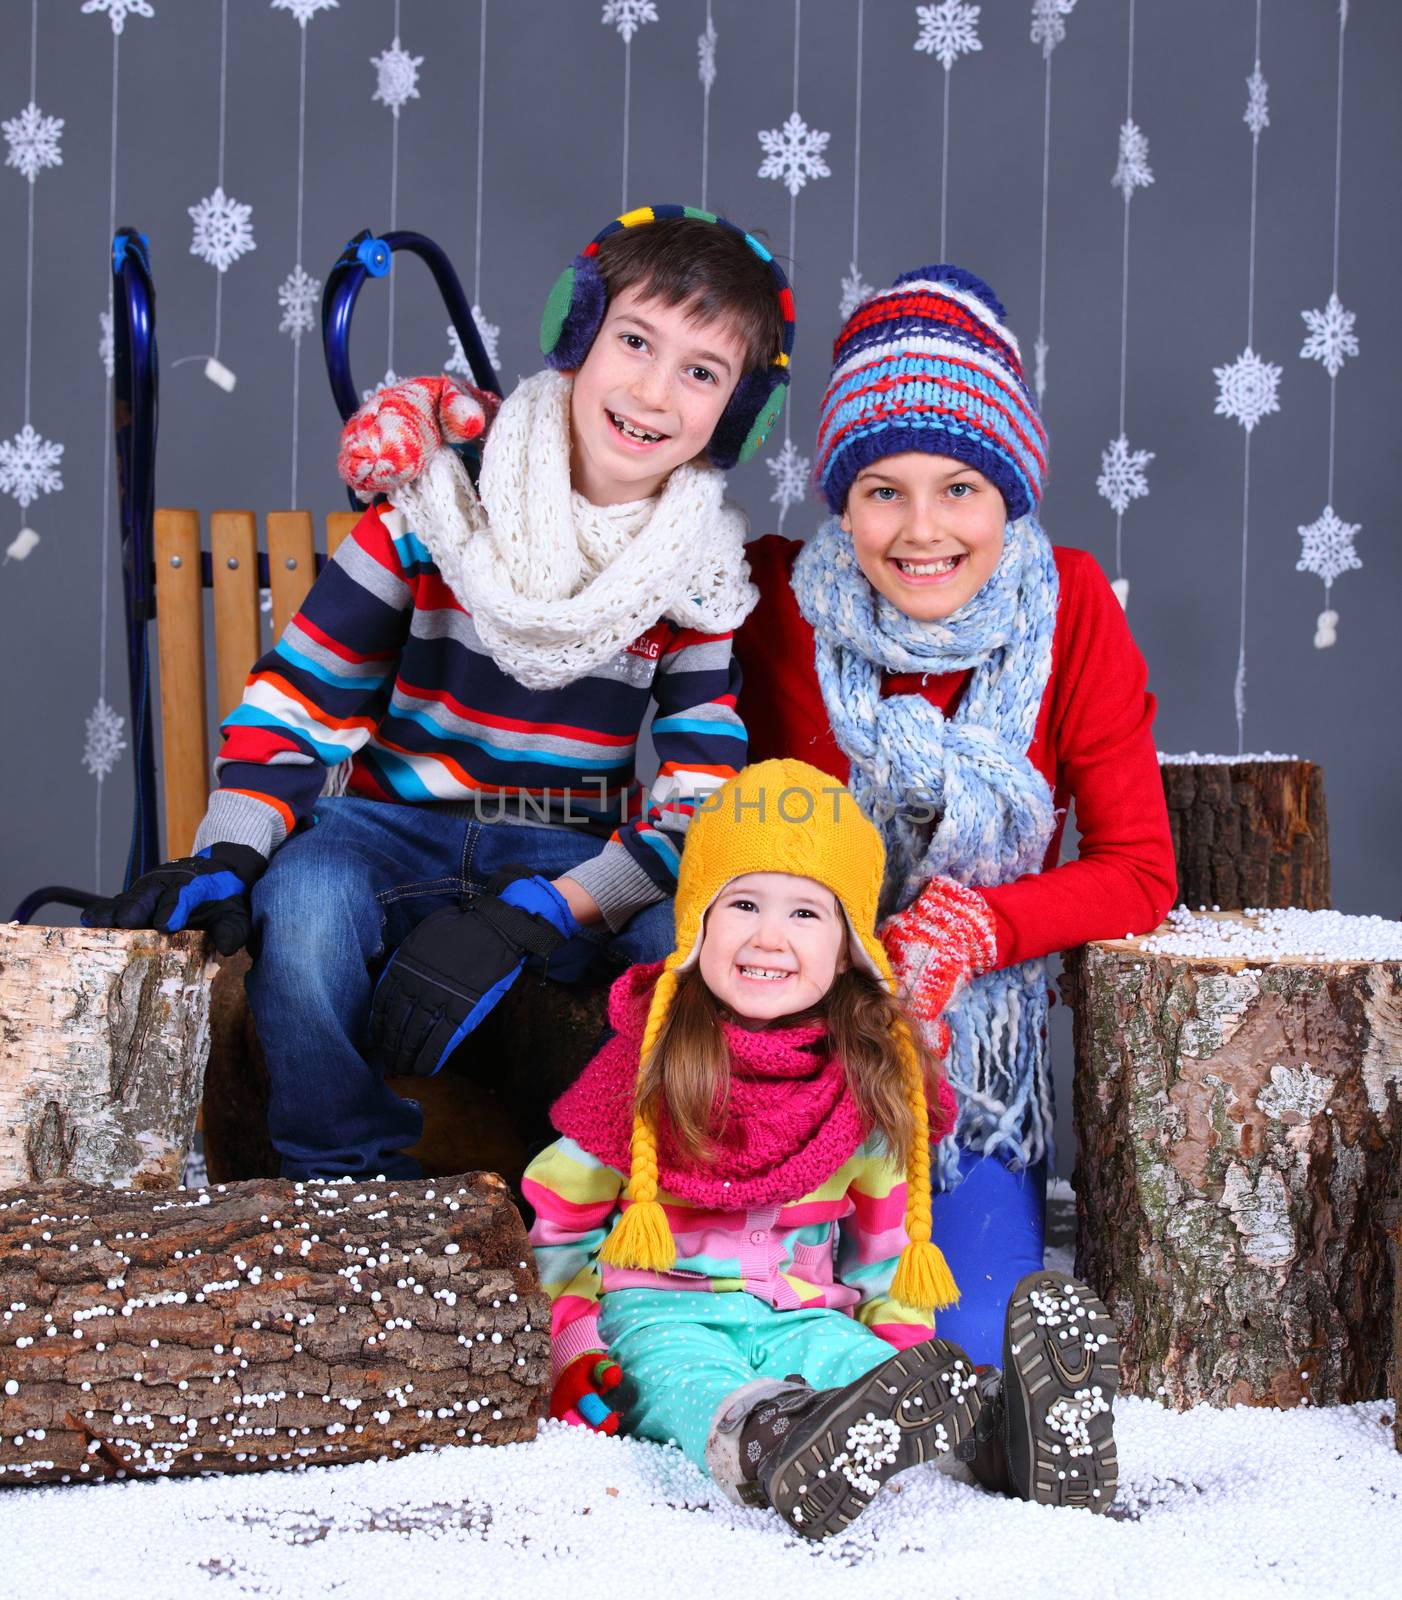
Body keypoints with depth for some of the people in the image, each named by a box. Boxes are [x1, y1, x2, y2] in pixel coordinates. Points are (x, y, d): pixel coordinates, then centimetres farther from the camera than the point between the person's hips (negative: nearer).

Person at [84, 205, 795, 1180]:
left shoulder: (705, 576, -3)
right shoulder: (440, 495, -7)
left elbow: (701, 799, -11)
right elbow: (301, 692, -5)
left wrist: (528, 917, -26)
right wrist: (223, 860, -22)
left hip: (581, 860, 1)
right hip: (395, 832, -1)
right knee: (302, 900, -35)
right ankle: (350, 1191, -15)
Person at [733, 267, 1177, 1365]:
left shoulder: (1070, 607, -10)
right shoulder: (779, 597, -12)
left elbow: (1140, 872, -9)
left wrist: (969, 930, -24)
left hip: (986, 1026, 1)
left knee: (974, 1340, -9)